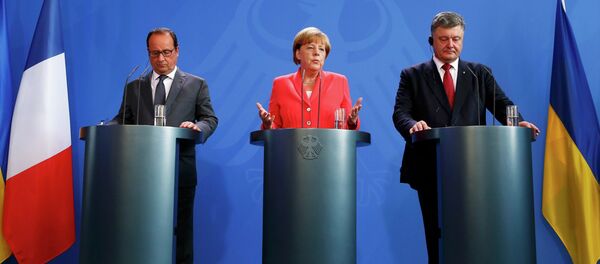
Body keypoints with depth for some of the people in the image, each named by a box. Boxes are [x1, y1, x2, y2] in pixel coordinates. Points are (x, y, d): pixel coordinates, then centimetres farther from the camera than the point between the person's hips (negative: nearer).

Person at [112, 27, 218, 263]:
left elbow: (210, 118, 5)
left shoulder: (196, 84, 8)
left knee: (182, 228, 6)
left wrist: (198, 127, -17)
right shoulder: (134, 87, 15)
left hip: (181, 170, -2)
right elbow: (122, 120, 12)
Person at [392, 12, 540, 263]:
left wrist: (517, 122, -18)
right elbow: (400, 113, -3)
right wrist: (413, 125, -26)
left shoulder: (480, 73, 14)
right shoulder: (412, 75, 8)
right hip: (431, 170, -1)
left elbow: (500, 103, 4)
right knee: (437, 237, 7)